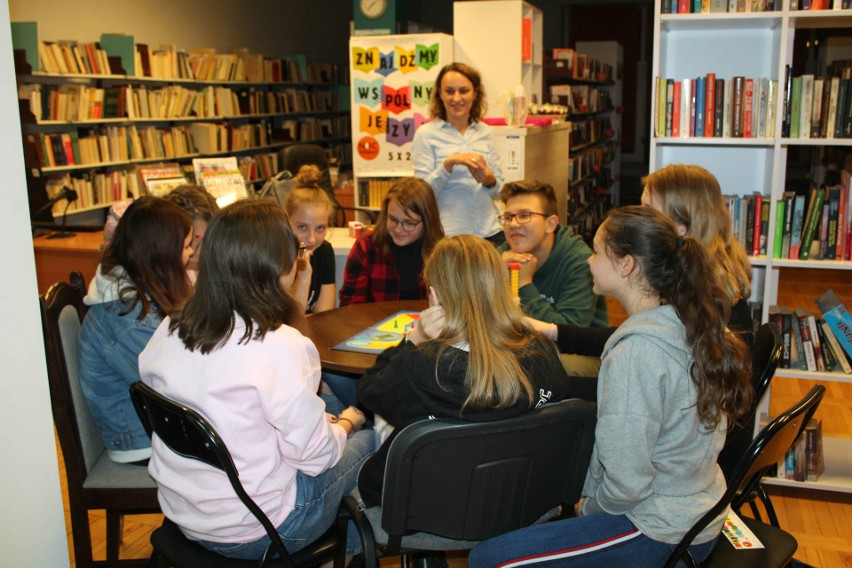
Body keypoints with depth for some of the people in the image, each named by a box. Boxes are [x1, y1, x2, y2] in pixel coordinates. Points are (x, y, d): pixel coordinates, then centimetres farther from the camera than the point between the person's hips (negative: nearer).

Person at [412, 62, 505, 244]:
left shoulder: (485, 132, 9)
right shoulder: (426, 134, -2)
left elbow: (499, 191, 12)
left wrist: (489, 180, -10)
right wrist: (449, 162, -21)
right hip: (448, 235, -3)